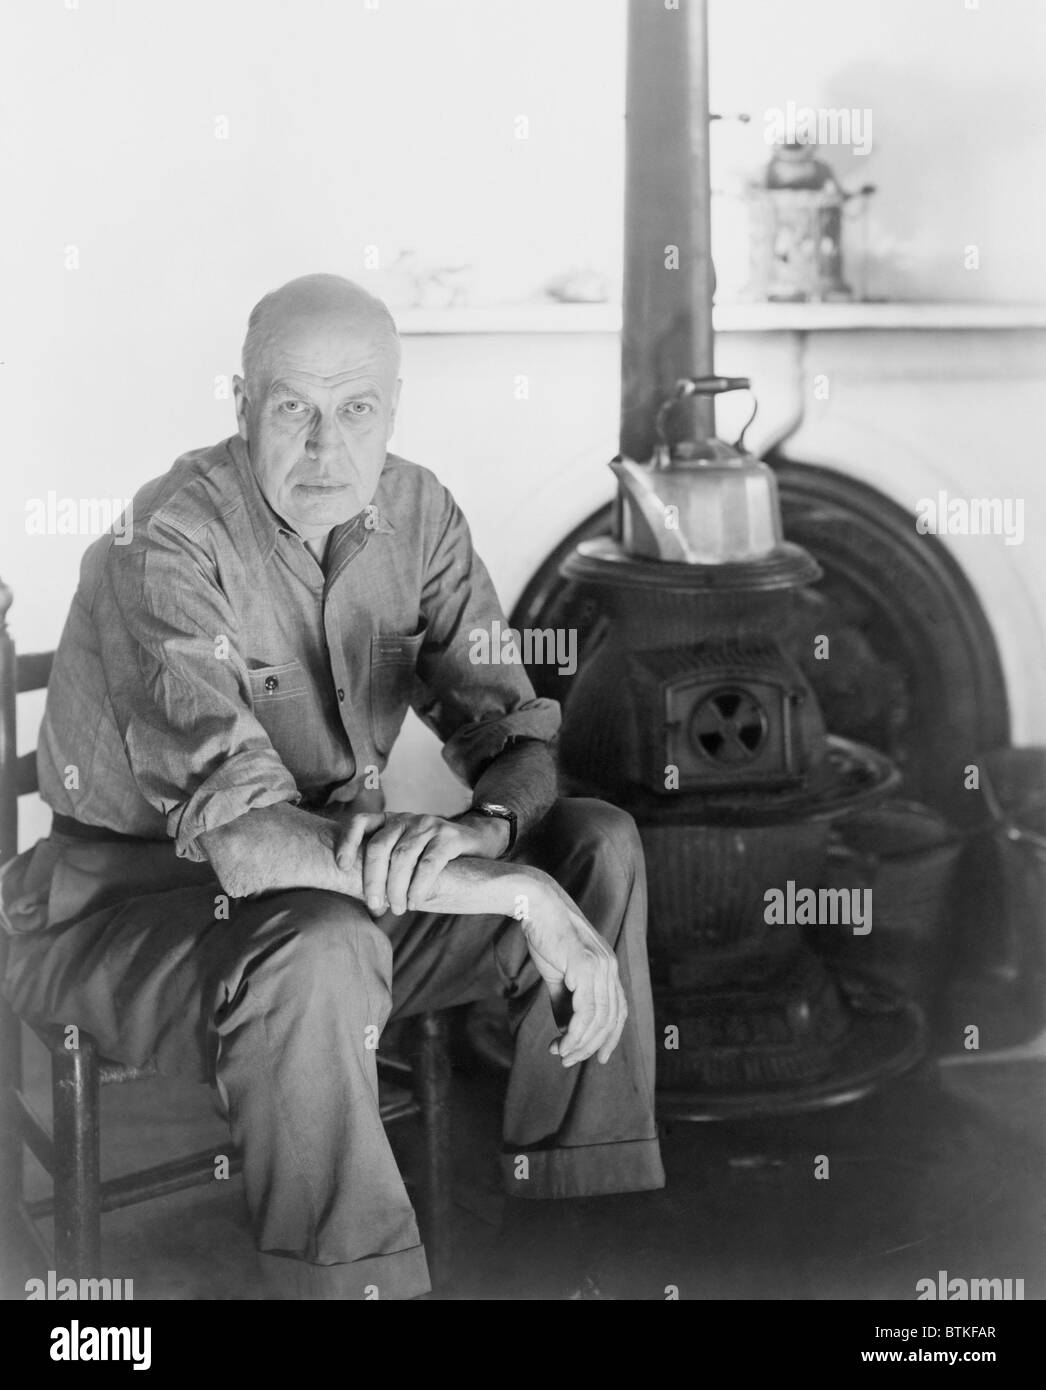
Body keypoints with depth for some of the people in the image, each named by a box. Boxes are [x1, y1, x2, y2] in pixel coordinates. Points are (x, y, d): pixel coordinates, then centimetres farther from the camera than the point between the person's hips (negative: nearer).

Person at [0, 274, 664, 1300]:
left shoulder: (413, 513, -4)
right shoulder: (168, 550, -25)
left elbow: (515, 734, -2)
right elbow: (240, 837, -35)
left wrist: (491, 827, -28)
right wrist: (520, 893, -37)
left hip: (343, 881, 7)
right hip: (129, 904, -7)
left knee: (598, 846, -8)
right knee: (324, 949, -38)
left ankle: (590, 1216, 0)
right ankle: (357, 1282, -19)